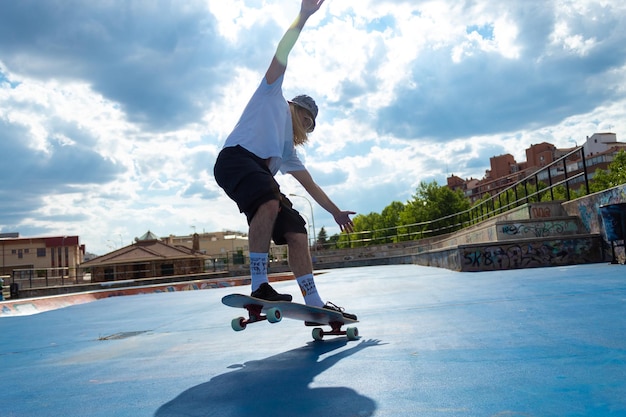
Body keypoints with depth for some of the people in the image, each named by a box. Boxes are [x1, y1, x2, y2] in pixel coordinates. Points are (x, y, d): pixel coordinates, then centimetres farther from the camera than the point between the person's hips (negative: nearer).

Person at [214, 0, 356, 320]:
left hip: (260, 175, 7)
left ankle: (314, 304, -4)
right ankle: (259, 287, -34)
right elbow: (282, 54, 13)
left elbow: (310, 185, 36)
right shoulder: (272, 95, 23)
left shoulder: (288, 150, 36)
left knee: (296, 231, -6)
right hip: (236, 158, -7)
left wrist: (335, 212, 36)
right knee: (270, 203, -34)